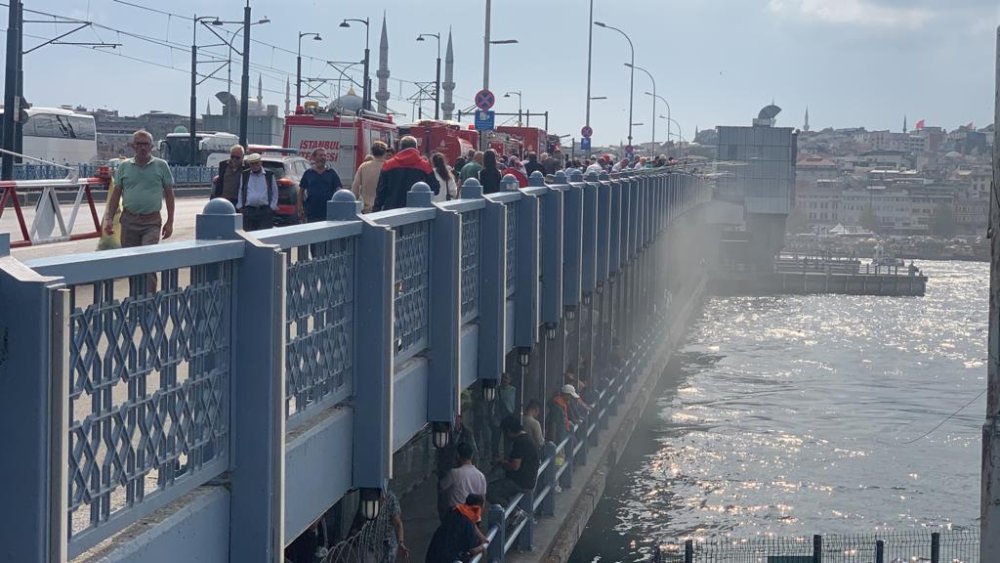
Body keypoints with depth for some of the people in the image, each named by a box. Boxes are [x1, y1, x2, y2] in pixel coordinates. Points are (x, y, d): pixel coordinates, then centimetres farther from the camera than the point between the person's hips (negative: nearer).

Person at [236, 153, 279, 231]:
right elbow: (240, 191, 17)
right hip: (248, 211, 1)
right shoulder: (244, 175, 14)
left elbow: (275, 193, 12)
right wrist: (240, 206, 8)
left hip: (265, 211, -1)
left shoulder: (269, 175, 9)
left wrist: (272, 207, 3)